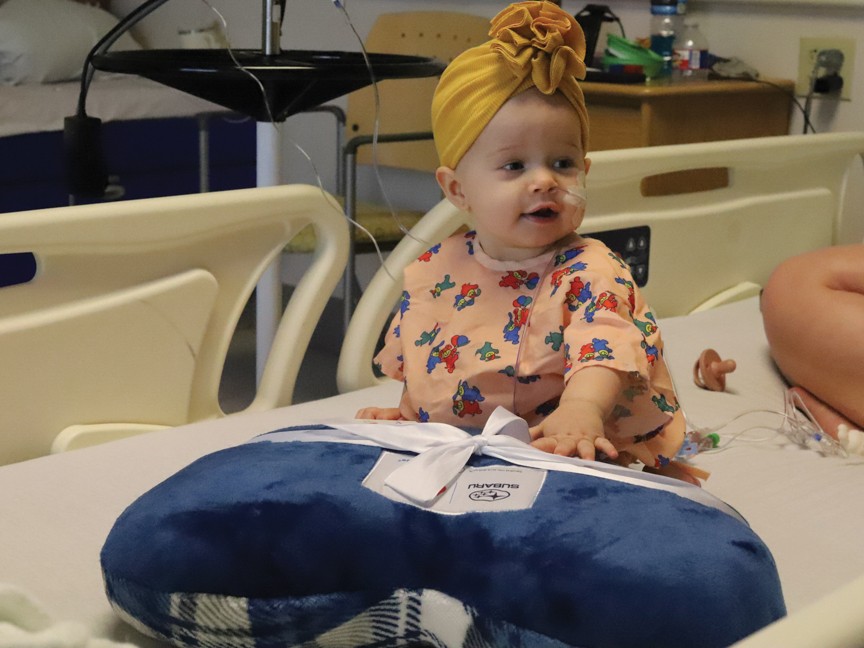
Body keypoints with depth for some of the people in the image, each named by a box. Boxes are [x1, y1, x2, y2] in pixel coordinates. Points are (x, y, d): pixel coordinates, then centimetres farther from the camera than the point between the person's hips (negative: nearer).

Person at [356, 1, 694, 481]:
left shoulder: (589, 272, -10)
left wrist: (581, 409, -49)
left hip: (565, 461, -4)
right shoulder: (434, 272, 6)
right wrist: (403, 415, 7)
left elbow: (606, 348, -31)